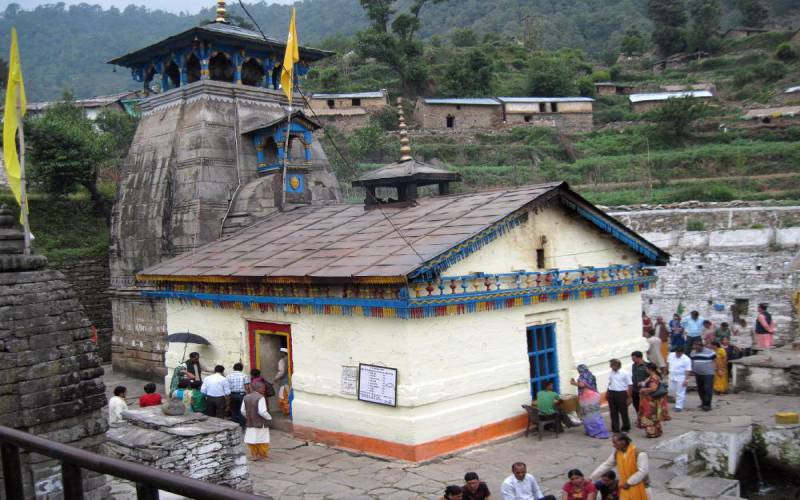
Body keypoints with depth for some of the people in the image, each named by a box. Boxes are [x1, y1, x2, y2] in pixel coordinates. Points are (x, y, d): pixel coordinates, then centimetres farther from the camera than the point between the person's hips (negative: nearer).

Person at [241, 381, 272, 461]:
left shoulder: (246, 397, 2)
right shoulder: (260, 398, -19)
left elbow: (242, 411, 6)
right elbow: (262, 412, -24)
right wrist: (269, 417, -7)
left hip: (250, 423, 6)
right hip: (261, 424, -6)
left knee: (251, 440, 14)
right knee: (262, 440, 7)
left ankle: (254, 455, 20)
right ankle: (263, 455, 16)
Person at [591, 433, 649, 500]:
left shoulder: (638, 453, -21)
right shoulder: (617, 453, 0)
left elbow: (643, 471, -23)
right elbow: (606, 465, 9)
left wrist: (629, 483, -19)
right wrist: (591, 478, 7)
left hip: (637, 488, -6)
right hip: (625, 488, 6)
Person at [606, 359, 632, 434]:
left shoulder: (625, 373, -9)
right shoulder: (611, 373, 8)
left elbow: (629, 386, -7)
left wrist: (629, 398, -9)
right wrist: (607, 393, 11)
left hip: (621, 394, -5)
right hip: (611, 393, 5)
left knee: (623, 411, 4)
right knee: (613, 412, 9)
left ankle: (625, 428, 23)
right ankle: (615, 428, 21)